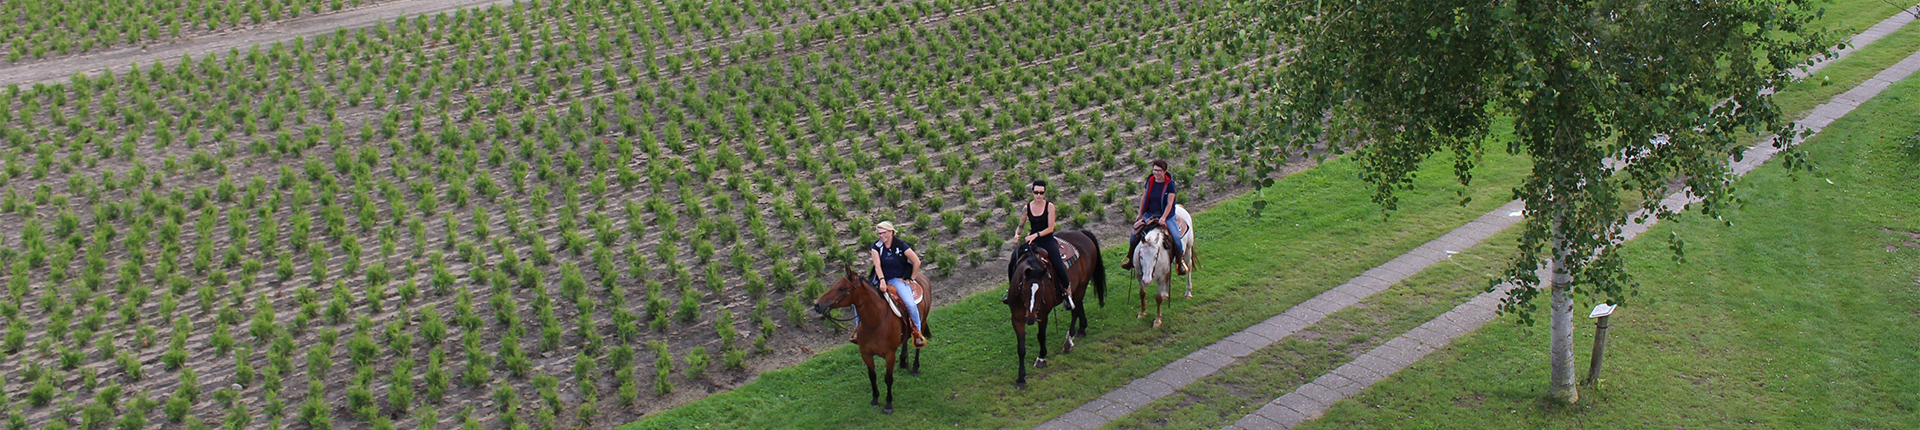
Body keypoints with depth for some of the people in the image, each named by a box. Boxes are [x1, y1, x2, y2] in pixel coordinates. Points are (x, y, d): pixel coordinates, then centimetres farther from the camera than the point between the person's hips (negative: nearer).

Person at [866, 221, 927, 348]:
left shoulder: (901, 245, -8)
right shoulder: (876, 246, 0)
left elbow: (917, 262, -4)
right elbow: (877, 265, -9)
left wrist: (911, 279, 0)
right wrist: (882, 280, -24)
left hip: (898, 279, -3)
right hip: (881, 279, 3)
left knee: (911, 304, -25)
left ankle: (917, 333, -6)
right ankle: (858, 327, 11)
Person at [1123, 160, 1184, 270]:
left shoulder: (1169, 184, -11)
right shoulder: (1150, 181, 0)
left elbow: (1169, 204, -14)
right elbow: (1144, 198, 13)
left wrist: (1163, 218, -25)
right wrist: (1140, 215, 15)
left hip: (1165, 215, -3)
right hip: (1149, 214, 3)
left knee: (1176, 236, -21)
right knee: (1134, 232, -12)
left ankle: (1179, 261, 2)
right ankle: (1131, 259, 6)